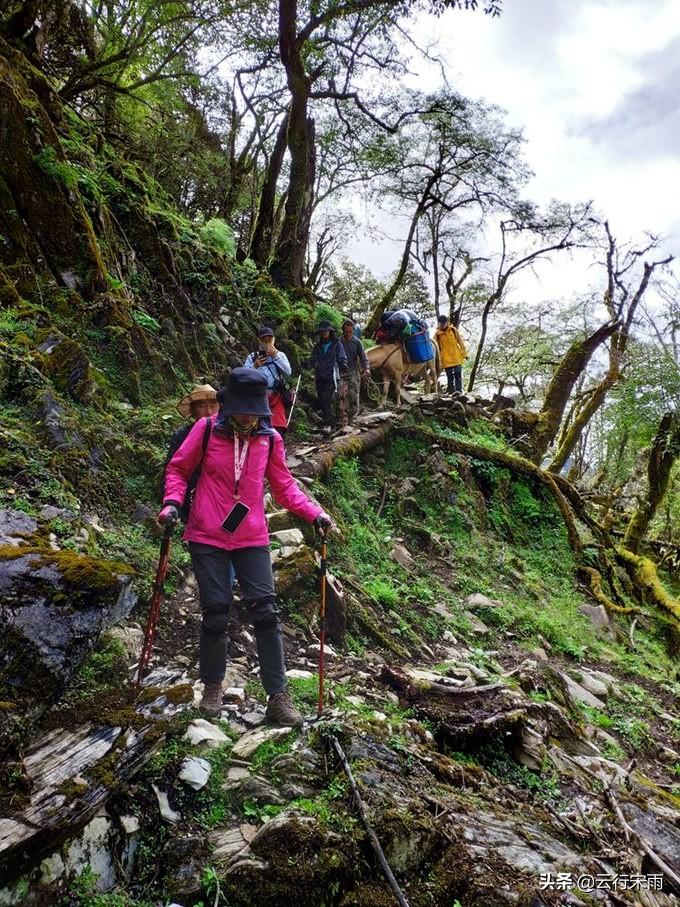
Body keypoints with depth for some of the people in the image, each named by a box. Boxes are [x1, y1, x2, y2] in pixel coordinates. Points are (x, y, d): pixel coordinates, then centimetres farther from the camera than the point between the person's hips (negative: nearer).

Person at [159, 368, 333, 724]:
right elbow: (178, 469, 5)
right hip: (207, 538, -1)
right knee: (215, 614, 3)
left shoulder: (270, 439, -1)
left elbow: (283, 485, 9)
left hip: (251, 539, 1)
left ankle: (278, 697, 4)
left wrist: (313, 512, -3)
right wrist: (172, 502, -11)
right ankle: (212, 687, 26)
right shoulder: (206, 430, -6)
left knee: (266, 612, -4)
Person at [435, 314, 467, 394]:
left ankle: (459, 391, 3)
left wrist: (464, 353, 5)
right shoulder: (437, 334, -1)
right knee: (449, 376, 3)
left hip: (457, 358, 1)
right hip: (446, 360, 0)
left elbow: (460, 342, 6)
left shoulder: (453, 330, 2)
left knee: (458, 375, 0)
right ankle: (451, 391, 10)